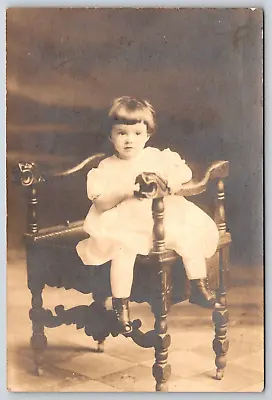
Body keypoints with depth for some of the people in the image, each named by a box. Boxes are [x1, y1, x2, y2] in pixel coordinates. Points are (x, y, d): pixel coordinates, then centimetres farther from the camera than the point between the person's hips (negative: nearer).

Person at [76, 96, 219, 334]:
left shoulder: (156, 157, 9)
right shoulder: (107, 168, 1)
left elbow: (186, 172, 7)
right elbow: (99, 203, -8)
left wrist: (172, 179, -15)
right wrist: (125, 193, -22)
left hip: (164, 217, 3)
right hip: (125, 223, -3)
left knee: (191, 235, -16)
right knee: (122, 249, -33)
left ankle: (199, 285, 4)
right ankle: (120, 305, -19)